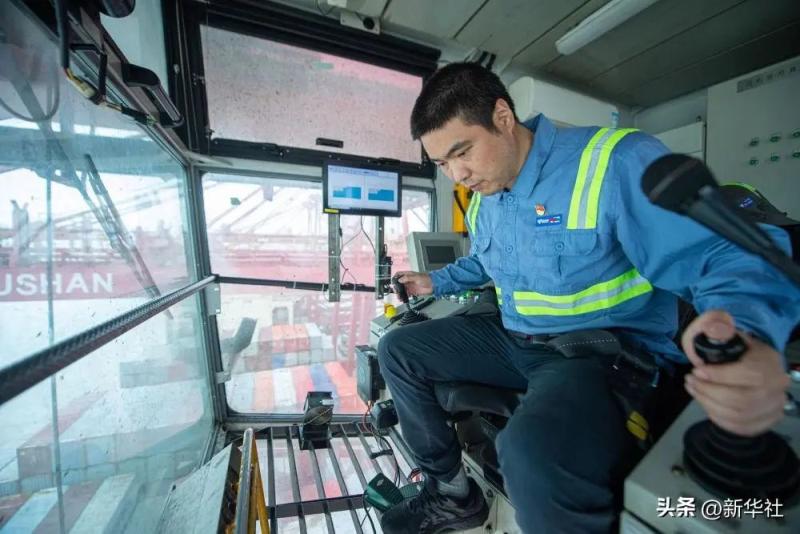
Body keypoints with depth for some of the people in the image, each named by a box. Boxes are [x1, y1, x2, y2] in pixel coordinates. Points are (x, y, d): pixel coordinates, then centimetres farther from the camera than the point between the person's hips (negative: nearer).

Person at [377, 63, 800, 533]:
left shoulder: (617, 161, -16)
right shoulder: (481, 202, 10)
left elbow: (729, 255, -20)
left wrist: (748, 336, -40)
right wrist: (436, 282, 16)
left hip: (607, 352, -7)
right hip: (511, 340, 8)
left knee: (536, 454, -40)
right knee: (397, 349, 5)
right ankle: (455, 496, 11)